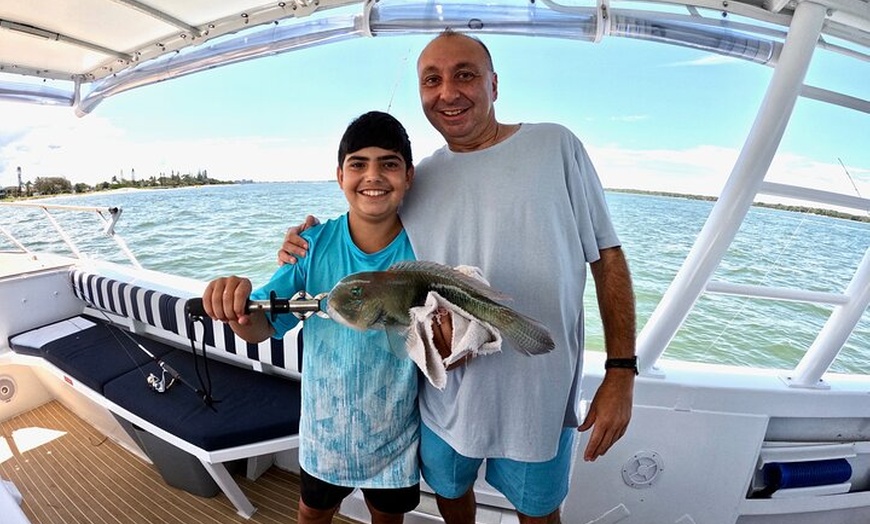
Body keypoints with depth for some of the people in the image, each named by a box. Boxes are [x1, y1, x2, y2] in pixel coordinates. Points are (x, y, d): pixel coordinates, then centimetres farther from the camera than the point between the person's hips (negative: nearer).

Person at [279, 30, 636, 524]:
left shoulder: (556, 146, -6)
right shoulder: (417, 182, 1)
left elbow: (608, 258, -5)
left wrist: (621, 371, -10)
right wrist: (313, 251, -7)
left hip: (539, 395, -2)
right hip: (445, 395, 3)